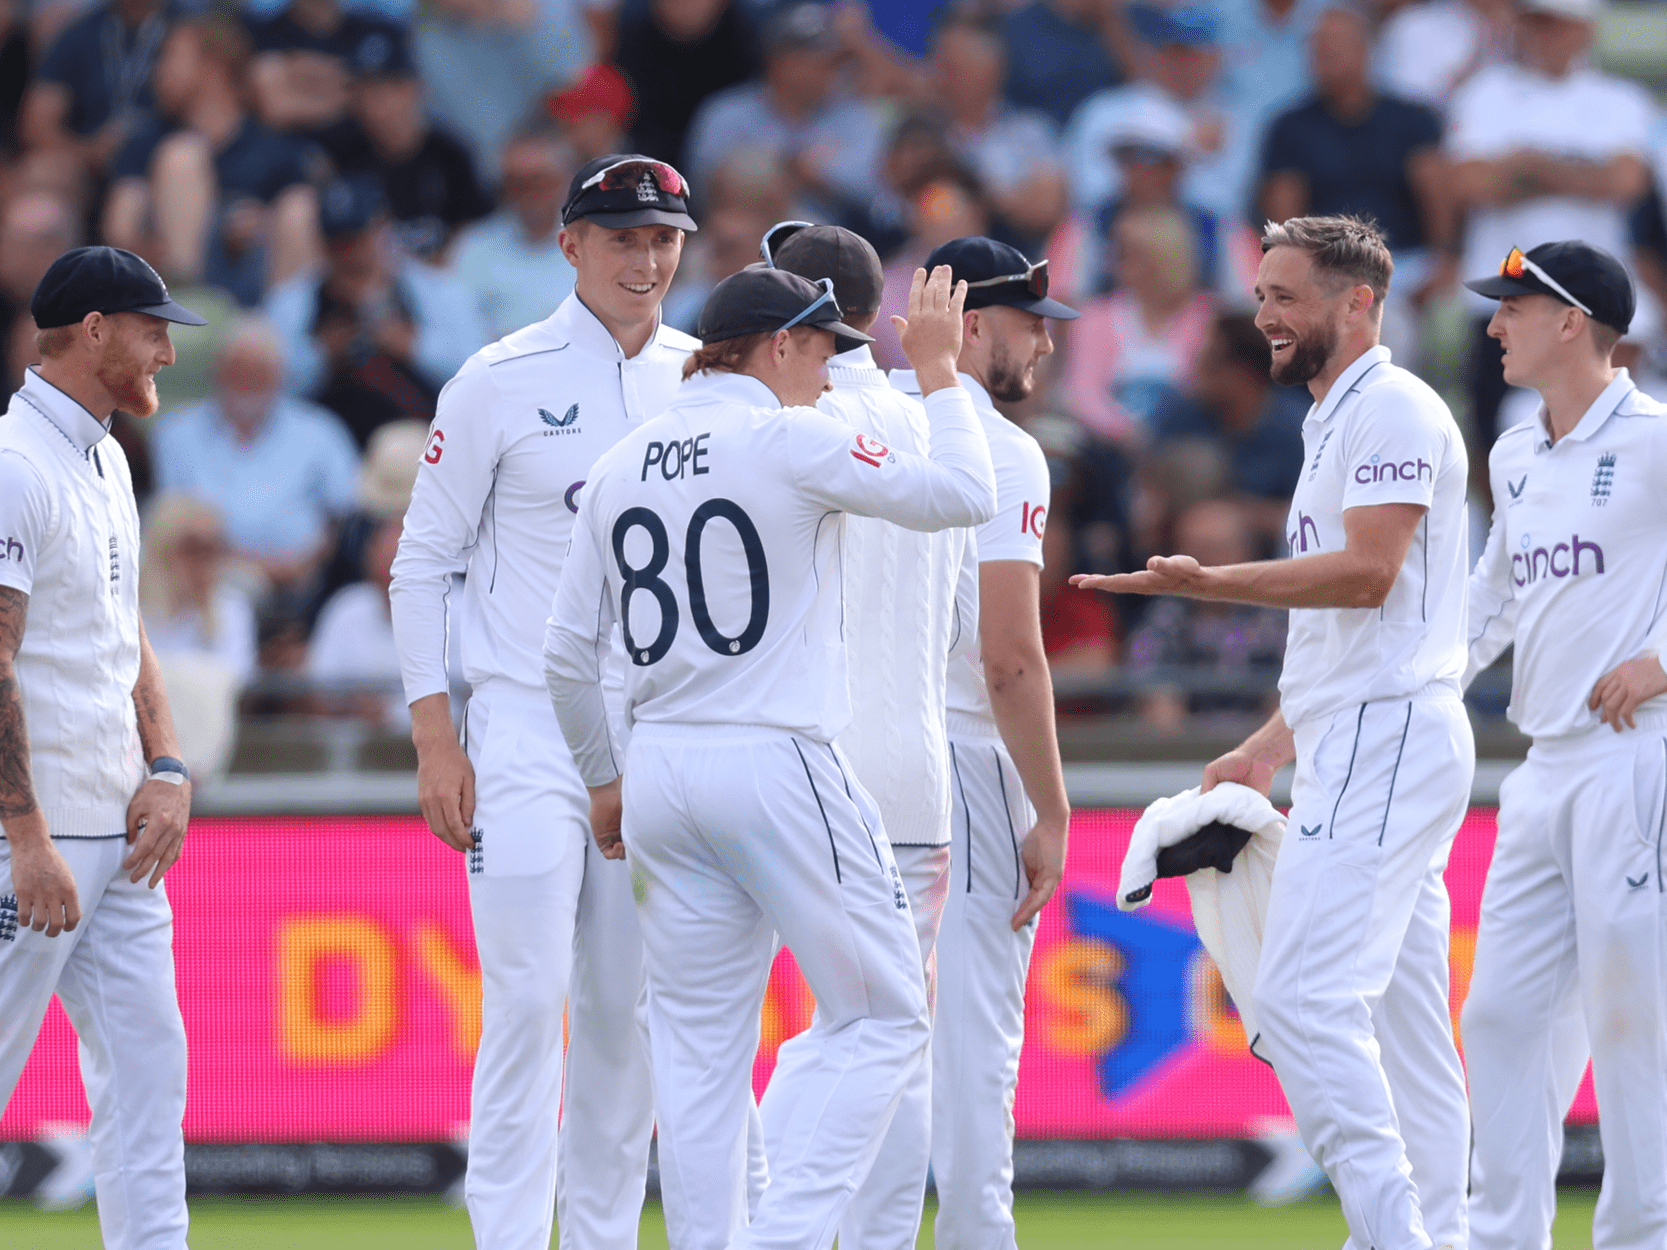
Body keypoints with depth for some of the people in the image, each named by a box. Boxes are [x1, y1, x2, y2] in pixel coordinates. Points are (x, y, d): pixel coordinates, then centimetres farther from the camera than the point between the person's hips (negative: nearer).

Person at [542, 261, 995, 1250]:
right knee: (884, 1016, 1)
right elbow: (965, 497, -8)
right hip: (779, 764, -7)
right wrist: (940, 372, 4)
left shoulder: (623, 465, 11)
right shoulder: (791, 441, -8)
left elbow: (569, 653, 14)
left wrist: (604, 779, 24)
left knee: (700, 1046, 10)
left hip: (661, 768, 7)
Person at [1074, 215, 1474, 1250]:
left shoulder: (1393, 409, -9)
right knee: (1400, 1015, 7)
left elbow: (1368, 574, -21)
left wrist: (1211, 583, -23)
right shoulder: (1336, 424, 23)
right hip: (1353, 748, 11)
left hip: (1387, 738, -11)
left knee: (1305, 995, -18)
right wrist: (1269, 748, 23)